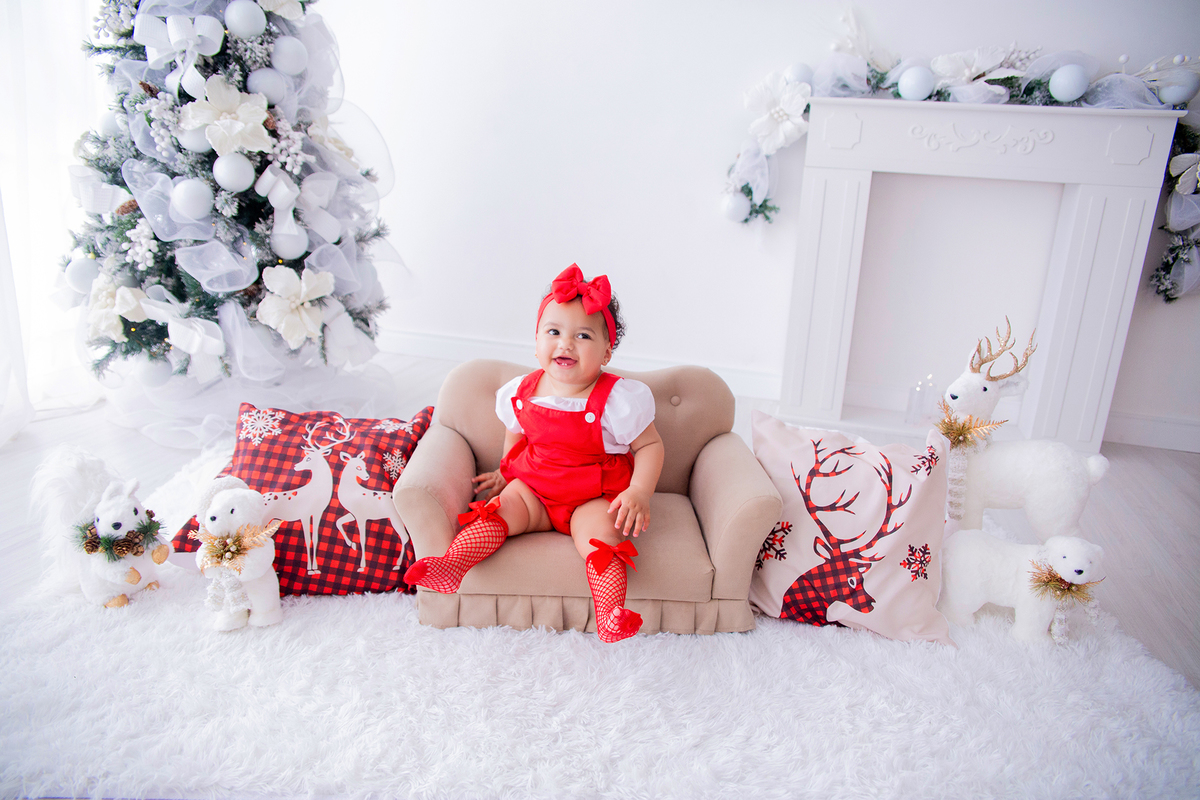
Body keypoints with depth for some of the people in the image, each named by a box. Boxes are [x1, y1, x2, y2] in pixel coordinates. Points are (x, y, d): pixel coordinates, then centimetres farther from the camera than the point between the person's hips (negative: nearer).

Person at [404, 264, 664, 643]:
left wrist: (639, 492, -21)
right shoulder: (523, 392, -1)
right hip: (533, 487, 5)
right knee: (499, 509, -19)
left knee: (598, 531, -30)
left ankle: (610, 613, -36)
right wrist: (506, 471, 18)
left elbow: (650, 446, -9)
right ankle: (451, 564, -28)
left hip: (593, 497, -4)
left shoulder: (616, 399, -16)